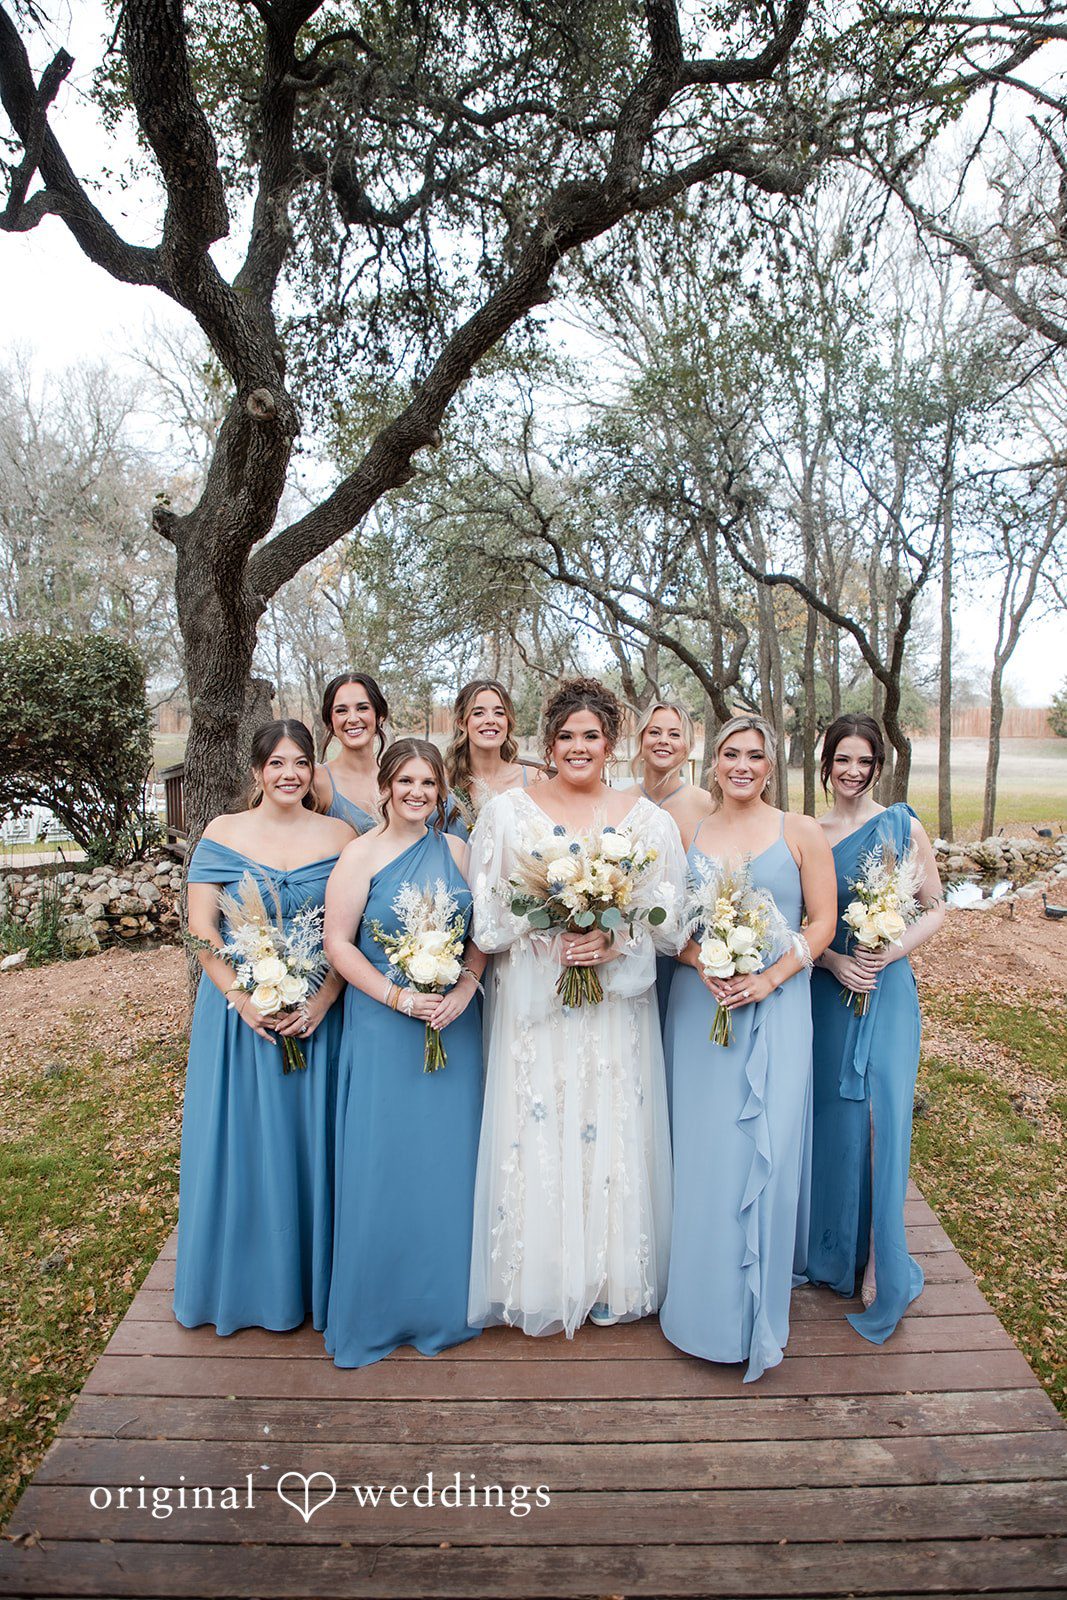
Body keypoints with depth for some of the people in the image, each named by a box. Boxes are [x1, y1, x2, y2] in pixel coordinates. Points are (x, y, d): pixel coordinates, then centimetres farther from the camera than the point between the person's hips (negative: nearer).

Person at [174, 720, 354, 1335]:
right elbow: (202, 927, -3)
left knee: (311, 1139, 8)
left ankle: (311, 1279, 28)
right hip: (239, 1008, 0)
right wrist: (242, 999, -13)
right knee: (240, 1139, 9)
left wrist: (325, 997, -15)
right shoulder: (222, 833, 0)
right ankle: (242, 1282, 30)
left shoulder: (339, 837, 0)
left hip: (317, 1012, 0)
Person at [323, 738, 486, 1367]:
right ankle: (377, 1313, 24)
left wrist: (465, 986, -9)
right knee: (384, 1165, 4)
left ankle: (443, 1304, 31)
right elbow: (338, 943, -8)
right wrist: (397, 996, -16)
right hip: (384, 1028, -3)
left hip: (454, 1026, 3)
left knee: (449, 1160, 11)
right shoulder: (362, 855, -5)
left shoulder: (457, 851, 6)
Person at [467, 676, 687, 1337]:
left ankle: (613, 1282, 28)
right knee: (535, 1139, 5)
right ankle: (539, 1286, 25)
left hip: (615, 1005, 1)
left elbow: (671, 917, 0)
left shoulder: (648, 820, 4)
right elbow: (486, 914, -2)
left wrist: (614, 940, -17)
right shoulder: (506, 812, 2)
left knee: (614, 1136, 8)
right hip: (531, 1004, 0)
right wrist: (549, 935, -16)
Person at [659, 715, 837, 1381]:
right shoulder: (688, 834, 7)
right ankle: (703, 1296, 25)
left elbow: (822, 921, 0)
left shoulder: (801, 833, 1)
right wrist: (701, 964, -12)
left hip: (775, 1007, -2)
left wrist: (770, 977, -12)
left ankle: (757, 1309, 16)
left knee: (768, 1149, -4)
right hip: (699, 1006, 2)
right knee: (701, 1148, 6)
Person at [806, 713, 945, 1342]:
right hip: (828, 987, 2)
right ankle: (835, 1249, 28)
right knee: (834, 1118, 8)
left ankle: (881, 1264, 12)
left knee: (885, 1117, -4)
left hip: (888, 987, -2)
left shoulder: (903, 826, -1)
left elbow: (936, 909, 4)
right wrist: (833, 960, -11)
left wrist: (893, 950, -11)